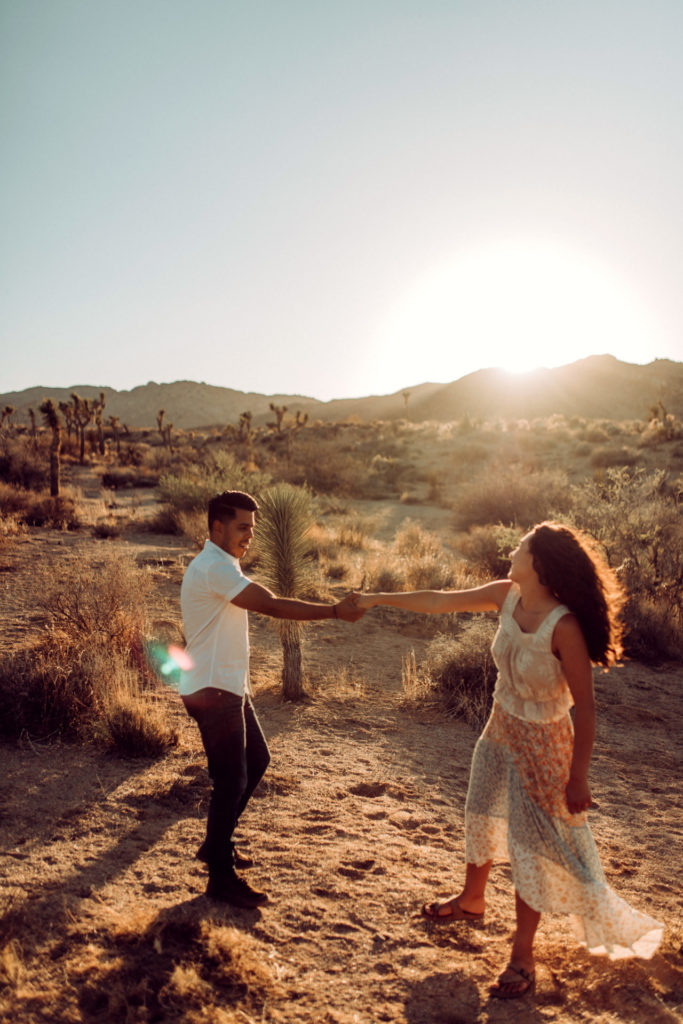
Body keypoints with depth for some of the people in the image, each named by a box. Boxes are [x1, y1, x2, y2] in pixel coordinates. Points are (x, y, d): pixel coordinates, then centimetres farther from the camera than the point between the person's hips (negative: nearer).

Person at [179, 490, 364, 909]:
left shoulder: (222, 565, 14)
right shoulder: (215, 568, -21)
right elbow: (273, 606, -28)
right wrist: (335, 611, -24)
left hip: (229, 686, 10)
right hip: (212, 691, -10)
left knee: (257, 760, 19)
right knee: (231, 780, -2)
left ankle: (218, 843, 34)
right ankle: (221, 877, 14)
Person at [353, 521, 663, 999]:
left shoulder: (563, 627, -30)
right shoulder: (506, 596, -12)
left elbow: (585, 706, -23)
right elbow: (440, 601, -3)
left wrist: (578, 777, -17)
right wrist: (380, 599, 0)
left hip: (542, 744, -7)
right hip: (501, 728, 7)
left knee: (533, 844, 7)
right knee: (482, 817, 25)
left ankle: (523, 956, 28)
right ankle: (471, 900, 53)